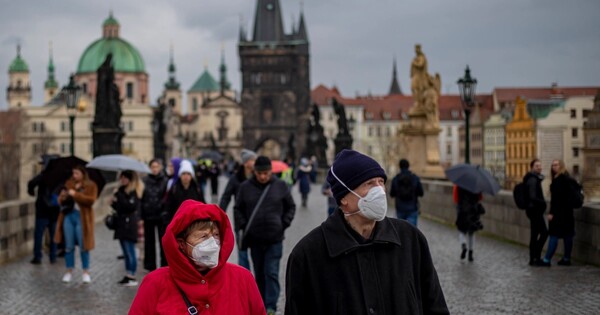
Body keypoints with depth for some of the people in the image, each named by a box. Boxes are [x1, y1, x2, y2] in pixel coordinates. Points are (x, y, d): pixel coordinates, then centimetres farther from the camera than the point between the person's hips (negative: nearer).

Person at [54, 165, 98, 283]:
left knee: (83, 246, 1)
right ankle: (69, 271, 17)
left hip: (82, 217, -4)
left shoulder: (91, 186, -1)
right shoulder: (68, 184, 11)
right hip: (68, 216, 4)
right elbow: (61, 199, 15)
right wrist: (63, 198, -9)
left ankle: (86, 272, 12)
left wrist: (75, 194, -19)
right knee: (69, 246, 8)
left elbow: (91, 200, -16)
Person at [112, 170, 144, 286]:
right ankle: (128, 275, 15)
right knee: (127, 252, 11)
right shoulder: (123, 190, 16)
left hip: (129, 225, -9)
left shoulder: (134, 192, -9)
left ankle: (132, 277, -3)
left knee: (129, 251, -7)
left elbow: (131, 206, -21)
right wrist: (114, 203, 1)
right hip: (123, 225, 9)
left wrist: (119, 196, -18)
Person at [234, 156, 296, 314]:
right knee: (259, 274, 12)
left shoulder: (280, 186, -2)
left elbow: (291, 207, 8)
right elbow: (238, 209, 9)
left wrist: (284, 224, -3)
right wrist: (243, 225, -3)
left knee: (272, 273, -7)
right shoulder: (246, 187, -1)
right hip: (254, 239, 2)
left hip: (275, 238, -2)